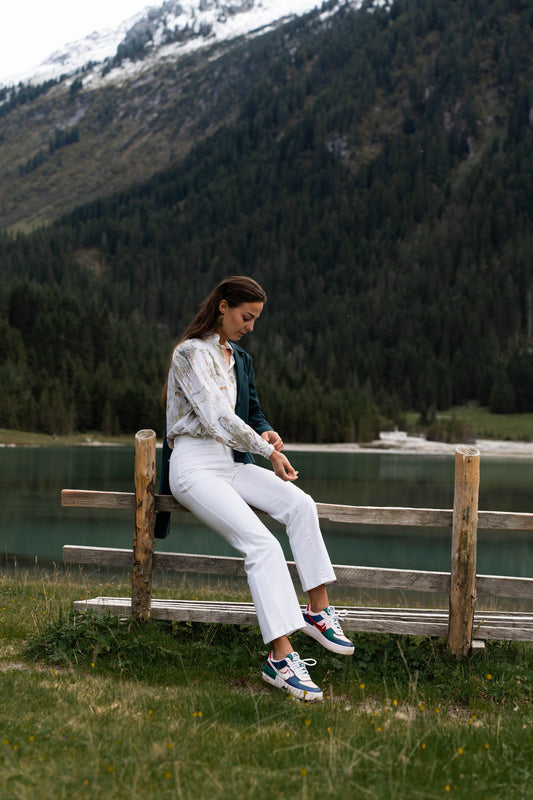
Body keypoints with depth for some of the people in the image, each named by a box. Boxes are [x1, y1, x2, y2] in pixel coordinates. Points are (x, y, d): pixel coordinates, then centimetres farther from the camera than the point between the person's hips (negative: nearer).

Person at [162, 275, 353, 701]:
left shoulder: (240, 359, 18)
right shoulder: (191, 353, -8)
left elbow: (252, 412, 22)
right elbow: (217, 417, -16)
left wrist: (266, 432, -3)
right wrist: (268, 451, -12)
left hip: (231, 462, 8)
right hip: (195, 466, -8)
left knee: (300, 503, -19)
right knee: (262, 544, -26)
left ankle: (319, 610, -15)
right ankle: (281, 657, -29)